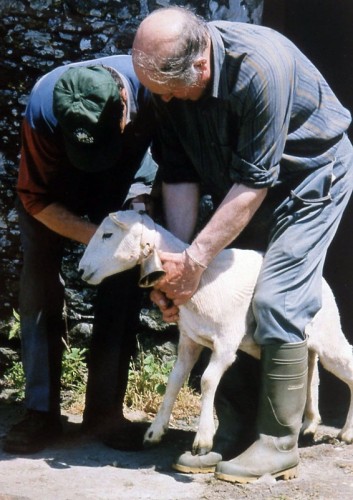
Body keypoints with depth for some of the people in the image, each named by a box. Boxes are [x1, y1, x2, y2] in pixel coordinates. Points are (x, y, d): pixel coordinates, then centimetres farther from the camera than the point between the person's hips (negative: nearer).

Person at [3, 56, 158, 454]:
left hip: (128, 170, 1)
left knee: (124, 271, -14)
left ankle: (105, 409, -6)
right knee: (39, 274, -11)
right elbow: (37, 198, -23)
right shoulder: (43, 109, -36)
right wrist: (95, 236, -37)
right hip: (54, 172, 0)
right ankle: (41, 411, -4)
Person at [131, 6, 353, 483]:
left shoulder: (260, 66, -36)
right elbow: (179, 174, -10)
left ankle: (278, 445, -5)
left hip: (310, 177, -7)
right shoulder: (169, 77, -15)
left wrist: (194, 261, -29)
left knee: (276, 301, -15)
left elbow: (254, 183, -32)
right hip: (237, 187, 7)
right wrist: (179, 259, -18)